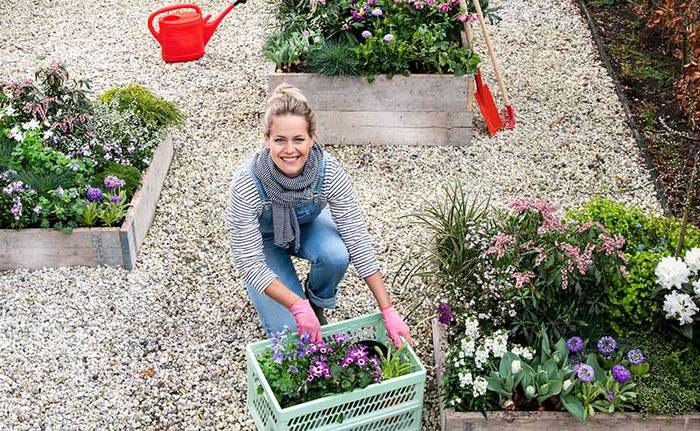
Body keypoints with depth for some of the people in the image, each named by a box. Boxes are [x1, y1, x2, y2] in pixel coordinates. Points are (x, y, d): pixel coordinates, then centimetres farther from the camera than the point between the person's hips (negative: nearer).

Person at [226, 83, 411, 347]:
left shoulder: (329, 171, -32)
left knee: (337, 256, -31)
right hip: (261, 238, -2)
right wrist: (297, 306, -43)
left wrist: (388, 311, -31)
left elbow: (357, 239, -27)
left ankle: (316, 303, 2)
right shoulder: (246, 183, -38)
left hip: (306, 224, 2)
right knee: (289, 328, -18)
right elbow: (249, 263, -32)